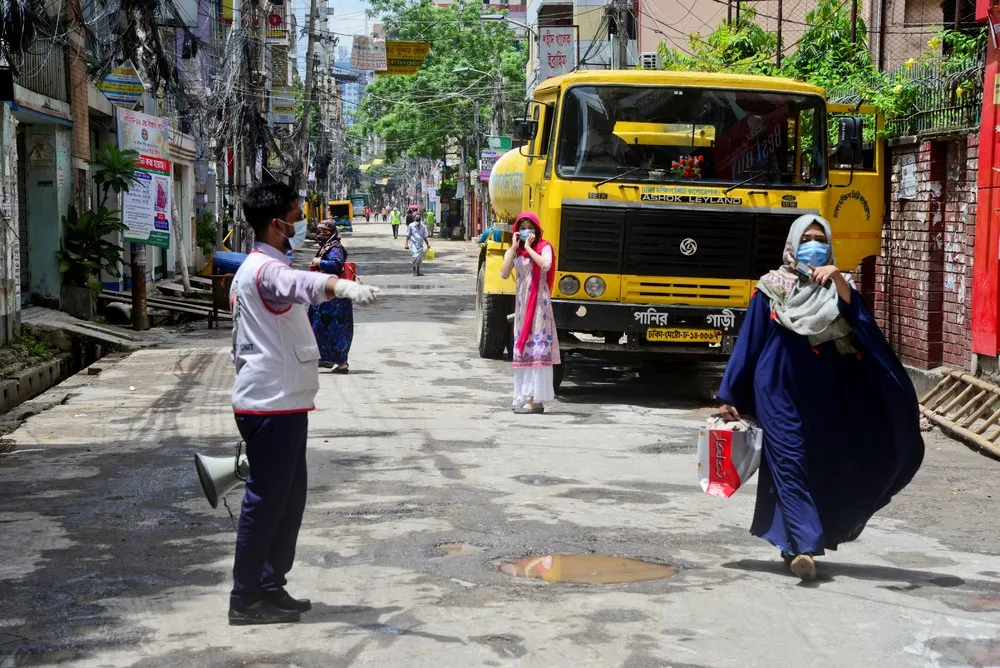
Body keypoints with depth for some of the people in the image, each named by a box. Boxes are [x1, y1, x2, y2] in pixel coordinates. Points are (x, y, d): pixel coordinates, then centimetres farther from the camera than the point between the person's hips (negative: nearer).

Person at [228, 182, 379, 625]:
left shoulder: (256, 270, 19)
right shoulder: (266, 270, -16)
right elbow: (301, 284, -40)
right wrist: (344, 286, -60)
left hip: (282, 404, 11)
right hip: (272, 405, -11)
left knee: (288, 499, 15)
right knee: (265, 501, -4)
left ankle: (270, 588, 24)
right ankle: (246, 600, 3)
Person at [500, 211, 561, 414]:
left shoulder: (544, 247, -3)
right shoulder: (514, 251, 12)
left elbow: (546, 265, -24)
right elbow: (504, 274, -4)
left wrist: (528, 247, -15)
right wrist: (514, 247, -5)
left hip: (539, 303, -6)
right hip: (522, 303, 6)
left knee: (537, 349, -9)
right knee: (522, 348, 8)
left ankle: (536, 399, -11)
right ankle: (524, 396, 14)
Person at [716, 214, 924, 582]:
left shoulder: (837, 288, 8)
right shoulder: (772, 288, 4)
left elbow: (861, 322, -13)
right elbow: (748, 343, 5)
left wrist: (839, 281, -28)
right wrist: (729, 397, 3)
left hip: (825, 395, 3)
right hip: (780, 390, -3)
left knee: (823, 467, 7)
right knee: (791, 462, -12)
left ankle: (795, 543, 22)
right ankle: (803, 546, -19)